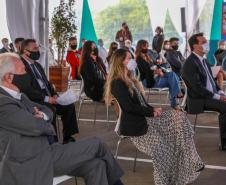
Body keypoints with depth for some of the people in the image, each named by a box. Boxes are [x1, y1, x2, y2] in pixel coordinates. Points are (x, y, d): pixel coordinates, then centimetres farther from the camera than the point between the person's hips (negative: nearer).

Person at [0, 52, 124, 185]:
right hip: (31, 164, -9)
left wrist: (42, 115, -6)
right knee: (96, 144, -3)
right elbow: (36, 126, -24)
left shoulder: (18, 96, 14)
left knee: (95, 164, -5)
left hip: (44, 150, 9)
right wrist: (47, 125, 0)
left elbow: (48, 111, 19)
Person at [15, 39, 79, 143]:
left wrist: (54, 94, 3)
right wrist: (46, 98, -20)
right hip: (34, 102, -9)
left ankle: (67, 138, 4)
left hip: (48, 98, 9)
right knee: (50, 109, -34)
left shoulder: (37, 65, 20)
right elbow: (26, 90, -20)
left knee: (69, 106, -3)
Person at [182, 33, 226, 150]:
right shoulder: (190, 63, -14)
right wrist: (216, 96, -19)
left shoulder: (204, 61, 15)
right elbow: (197, 87, -21)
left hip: (211, 95, 9)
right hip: (199, 100, -9)